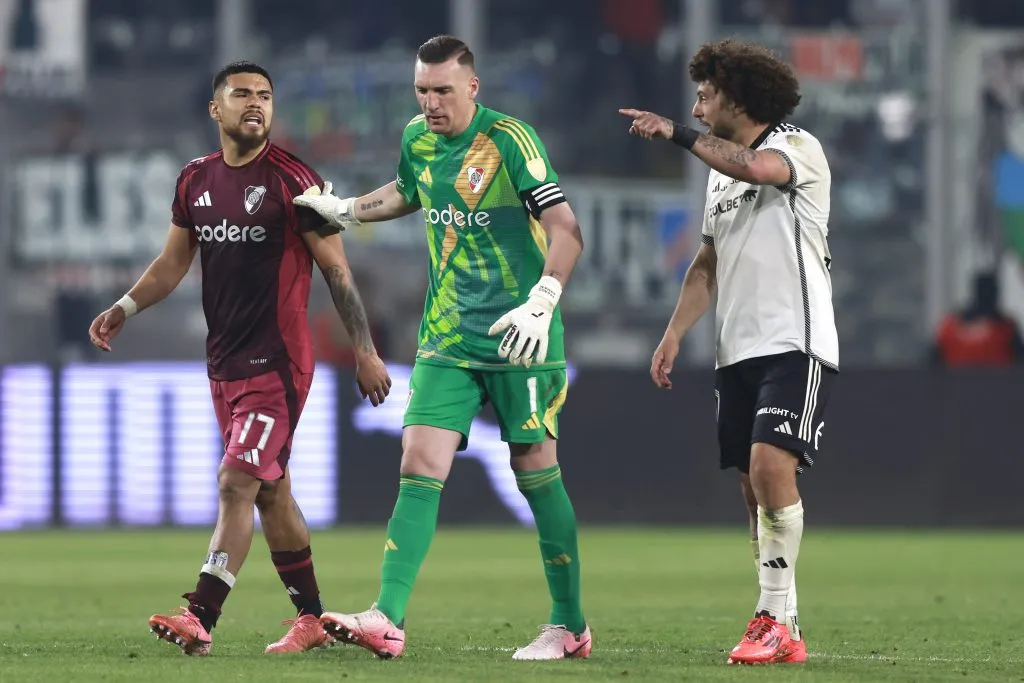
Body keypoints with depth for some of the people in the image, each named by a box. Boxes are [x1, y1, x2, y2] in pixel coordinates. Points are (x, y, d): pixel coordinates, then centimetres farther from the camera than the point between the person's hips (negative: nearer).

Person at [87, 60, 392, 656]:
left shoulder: (292, 179, -9)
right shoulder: (196, 181, 8)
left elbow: (336, 268, -7)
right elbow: (174, 261, 19)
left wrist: (366, 351, -8)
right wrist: (125, 307, 3)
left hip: (278, 361, -7)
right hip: (224, 360, 7)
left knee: (237, 483, -14)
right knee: (271, 491, 12)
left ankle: (201, 619, -17)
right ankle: (313, 620, 21)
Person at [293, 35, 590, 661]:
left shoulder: (509, 140, -13)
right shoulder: (417, 140, 6)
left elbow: (567, 231, -17)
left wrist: (540, 304, -29)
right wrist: (346, 209, 18)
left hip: (517, 338, -5)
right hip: (446, 338, 5)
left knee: (536, 470, 1)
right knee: (420, 463, -7)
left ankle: (570, 627, 13)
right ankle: (388, 621, -13)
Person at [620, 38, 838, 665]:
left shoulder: (799, 148, -5)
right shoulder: (722, 172, 20)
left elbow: (756, 167, -28)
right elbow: (709, 264, 25)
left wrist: (677, 133, -22)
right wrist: (674, 335, 15)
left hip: (796, 346, -8)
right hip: (738, 353, 8)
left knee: (771, 466, -21)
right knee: (755, 489, 5)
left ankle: (778, 622, -20)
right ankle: (777, 624, 9)